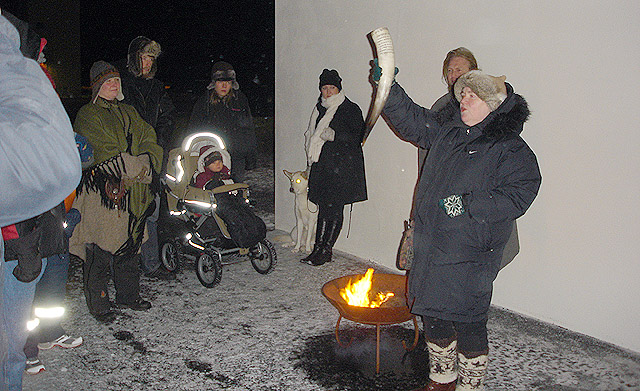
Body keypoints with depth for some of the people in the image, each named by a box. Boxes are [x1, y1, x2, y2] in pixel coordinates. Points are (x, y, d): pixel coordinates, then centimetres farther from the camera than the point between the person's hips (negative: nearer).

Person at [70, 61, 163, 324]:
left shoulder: (128, 113, 20)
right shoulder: (88, 115, -2)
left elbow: (149, 142, 10)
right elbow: (104, 154, -12)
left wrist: (147, 161, -10)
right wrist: (138, 166, -12)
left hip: (131, 191, 6)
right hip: (101, 191, -6)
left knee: (129, 245, 13)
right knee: (100, 249, -3)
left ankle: (128, 295, 27)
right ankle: (98, 304, 9)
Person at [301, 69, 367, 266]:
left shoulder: (350, 109, -2)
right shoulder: (320, 108, 18)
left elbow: (359, 137, -9)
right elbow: (312, 135, 27)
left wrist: (335, 135, -18)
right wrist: (311, 161, 19)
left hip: (341, 166, -6)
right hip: (322, 165, 6)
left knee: (334, 207, -5)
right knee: (323, 206, 5)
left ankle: (326, 249, 2)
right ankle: (318, 248, 9)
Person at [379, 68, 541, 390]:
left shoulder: (511, 149, -9)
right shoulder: (445, 129, 10)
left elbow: (516, 197, -17)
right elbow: (410, 119, 16)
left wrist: (467, 204, -23)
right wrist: (388, 87, 4)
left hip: (469, 255, -6)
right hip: (430, 245, 7)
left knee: (468, 322, 2)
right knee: (433, 315, 16)